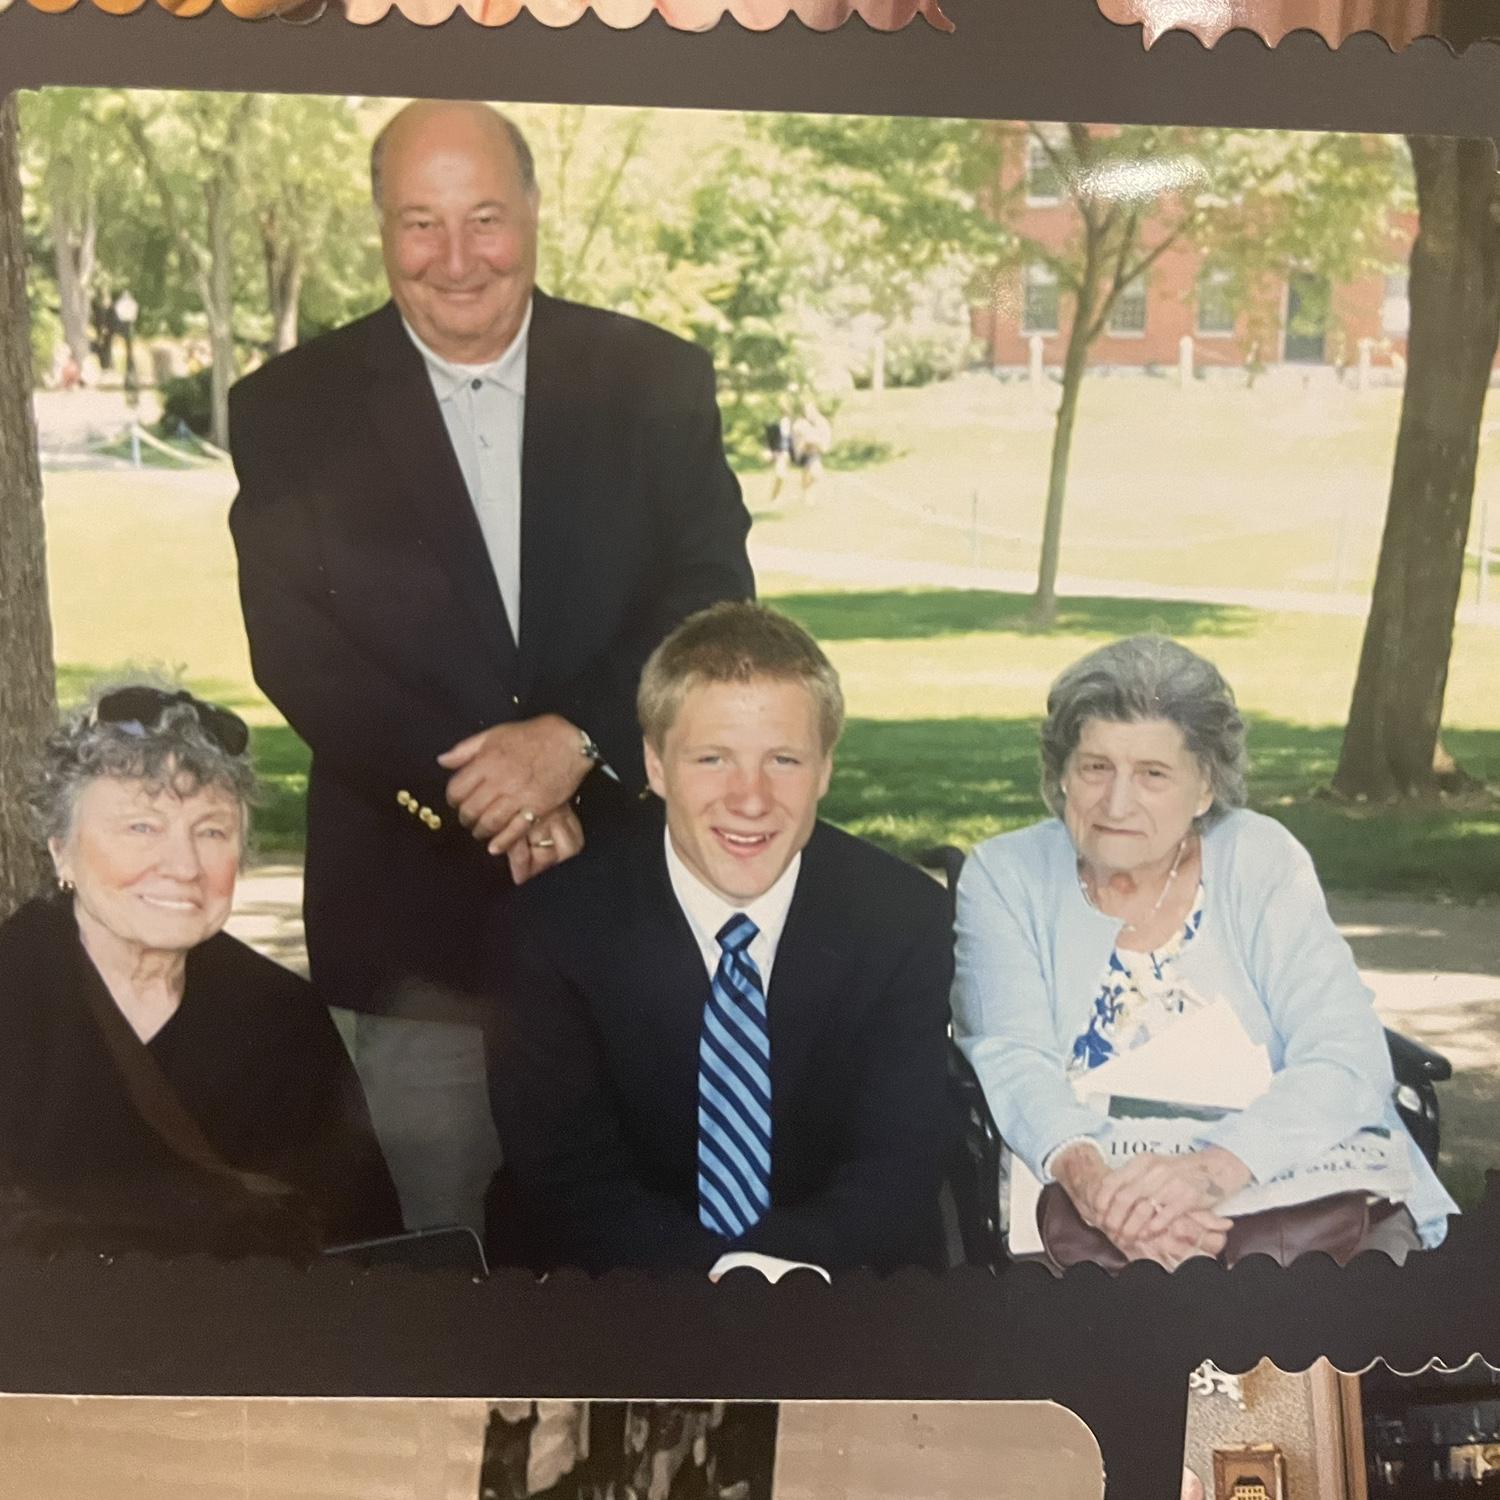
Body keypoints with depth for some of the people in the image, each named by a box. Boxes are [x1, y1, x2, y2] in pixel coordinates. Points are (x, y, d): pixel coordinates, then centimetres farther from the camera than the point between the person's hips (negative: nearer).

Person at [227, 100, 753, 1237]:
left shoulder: (656, 381, 2)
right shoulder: (290, 410, 0)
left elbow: (711, 596, -3)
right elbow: (294, 646, -6)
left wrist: (574, 737, -19)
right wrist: (478, 801, -15)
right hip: (413, 904, 0)